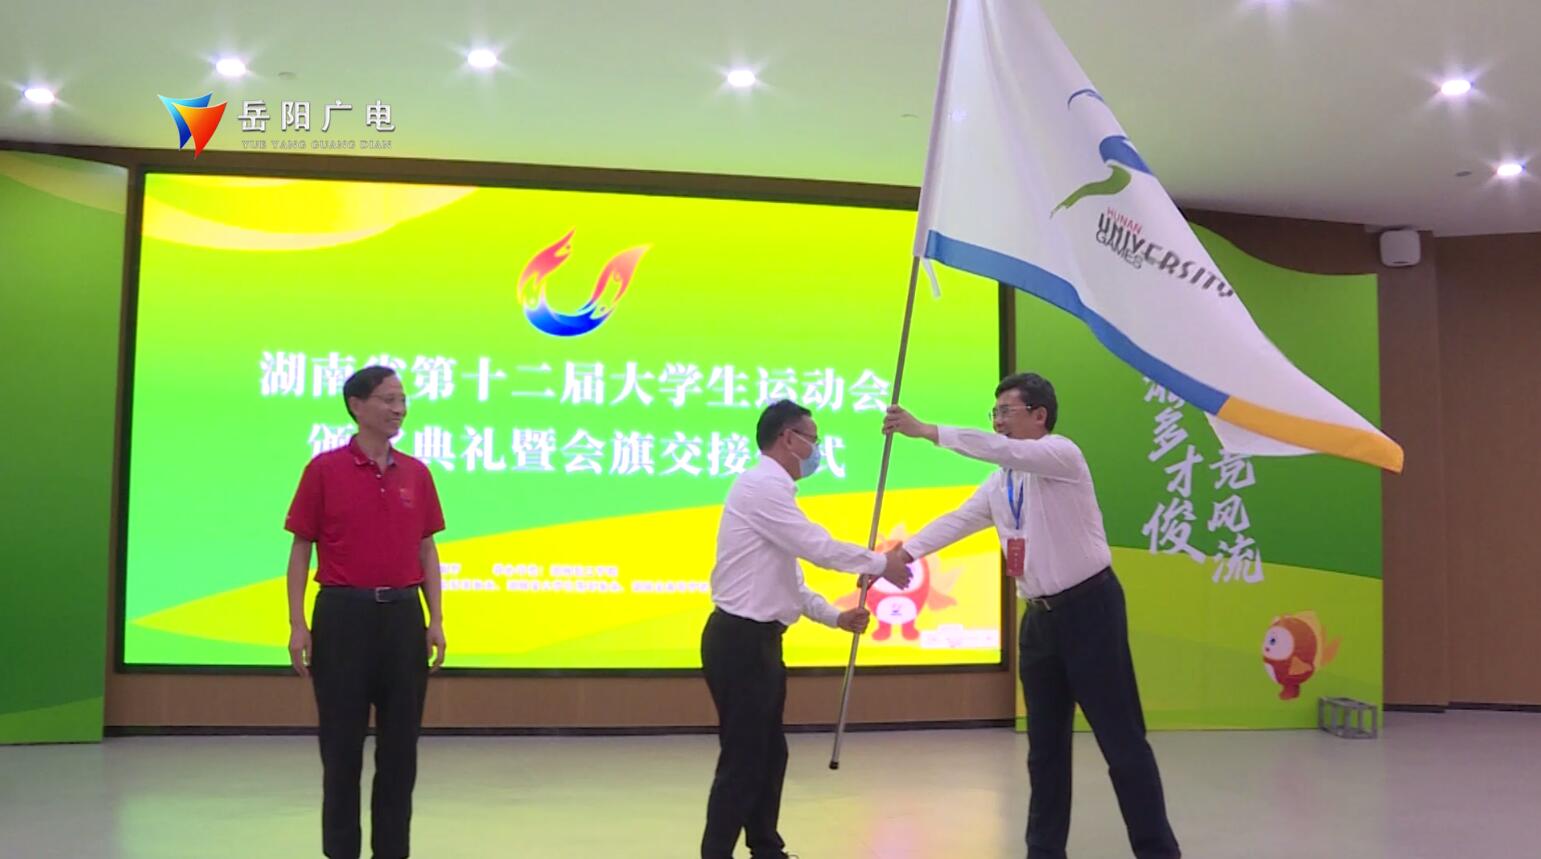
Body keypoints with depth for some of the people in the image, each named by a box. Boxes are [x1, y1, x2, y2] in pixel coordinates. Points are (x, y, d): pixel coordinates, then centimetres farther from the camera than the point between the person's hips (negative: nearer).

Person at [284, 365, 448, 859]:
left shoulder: (416, 473, 8)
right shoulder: (325, 469, -3)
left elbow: (426, 551, 10)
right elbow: (301, 550, -3)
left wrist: (435, 620, 3)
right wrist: (297, 625, -9)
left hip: (403, 615, 4)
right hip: (343, 614, -3)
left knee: (400, 743, 8)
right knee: (342, 743, 4)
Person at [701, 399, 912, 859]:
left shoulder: (772, 489, 17)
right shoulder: (763, 485, -15)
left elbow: (788, 580, 19)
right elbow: (818, 547, -19)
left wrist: (836, 616, 14)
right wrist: (881, 564, -7)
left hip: (757, 640, 10)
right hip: (740, 640, -10)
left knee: (769, 754, 17)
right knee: (742, 760, -5)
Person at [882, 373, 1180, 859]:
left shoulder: (1061, 453, -11)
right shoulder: (1000, 483, 12)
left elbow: (1002, 450, -26)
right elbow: (957, 521, 7)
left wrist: (926, 431, -26)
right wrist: (905, 551, -6)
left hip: (1088, 607, -8)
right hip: (1039, 615, 8)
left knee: (1121, 738, -3)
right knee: (1045, 743, 13)